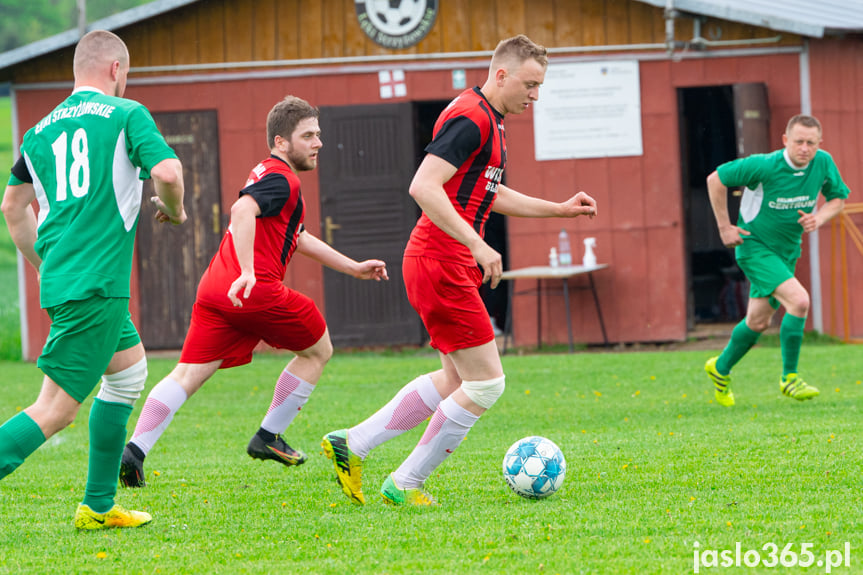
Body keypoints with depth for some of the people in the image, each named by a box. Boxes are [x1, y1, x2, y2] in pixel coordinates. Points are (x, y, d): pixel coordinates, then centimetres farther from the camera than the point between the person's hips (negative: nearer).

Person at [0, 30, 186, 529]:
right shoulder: (126, 114, -3)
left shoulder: (42, 129, 15)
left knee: (130, 368, 24)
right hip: (97, 284, -8)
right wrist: (173, 208, 5)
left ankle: (99, 506, 23)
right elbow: (167, 171, -16)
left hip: (59, 277, 8)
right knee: (56, 410, -9)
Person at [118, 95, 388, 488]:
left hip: (214, 289, 9)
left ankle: (134, 452, -14)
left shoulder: (266, 174, 29)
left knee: (188, 375, 2)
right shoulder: (282, 180, -4)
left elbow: (298, 238, 40)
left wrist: (353, 268, 41)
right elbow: (243, 210, -24)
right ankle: (268, 437, 16)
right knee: (318, 350, 14)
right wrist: (247, 272, -34)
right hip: (255, 291, -9)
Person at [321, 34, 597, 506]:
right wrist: (478, 245, -29)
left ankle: (351, 445, 17)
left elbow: (490, 194, 31)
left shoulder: (490, 121, 17)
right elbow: (423, 188, -26)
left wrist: (559, 209, 27)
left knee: (456, 380, 16)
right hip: (442, 264, -10)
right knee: (486, 383, -5)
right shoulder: (470, 118, -16)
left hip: (448, 265, 10)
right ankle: (405, 484, 3)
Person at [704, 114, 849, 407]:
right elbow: (715, 179, -14)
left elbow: (838, 198, 8)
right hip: (754, 246, -6)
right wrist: (724, 227, -10)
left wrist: (819, 217, -13)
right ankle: (789, 377, -11)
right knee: (799, 300, -24)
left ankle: (721, 368, 39)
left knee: (758, 322, 14)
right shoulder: (764, 166, -24)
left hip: (787, 251, 6)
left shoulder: (824, 163, -9)